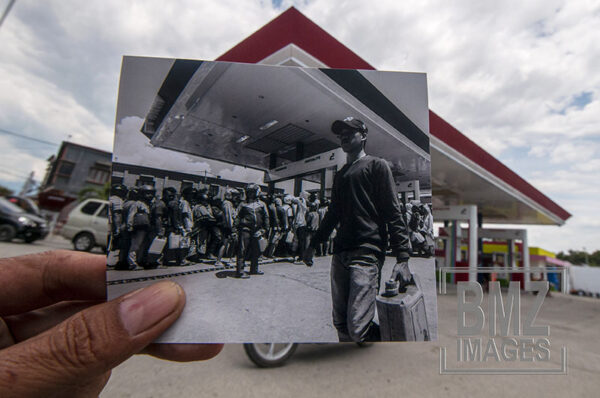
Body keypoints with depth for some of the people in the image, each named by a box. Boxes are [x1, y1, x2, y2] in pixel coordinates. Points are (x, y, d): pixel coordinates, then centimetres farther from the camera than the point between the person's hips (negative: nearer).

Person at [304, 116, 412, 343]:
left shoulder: (376, 165, 3)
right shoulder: (340, 175, 22)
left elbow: (393, 213, -6)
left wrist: (402, 258, -14)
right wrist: (314, 244, 24)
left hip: (367, 254, -6)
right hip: (340, 254, 7)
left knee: (357, 328, -12)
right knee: (340, 324, 11)